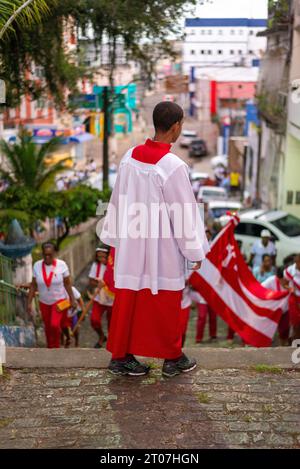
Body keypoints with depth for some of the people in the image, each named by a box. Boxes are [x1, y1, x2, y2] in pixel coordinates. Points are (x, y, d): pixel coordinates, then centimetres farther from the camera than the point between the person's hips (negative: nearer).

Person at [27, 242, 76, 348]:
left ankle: (55, 348, 5)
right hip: (44, 302, 3)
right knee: (48, 327, 13)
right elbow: (33, 285, -3)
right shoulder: (37, 266, -9)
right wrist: (29, 303, -4)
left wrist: (72, 300, -5)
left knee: (54, 325, -17)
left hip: (59, 301, -3)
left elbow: (67, 284, -7)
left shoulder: (61, 264, -14)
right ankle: (50, 348, 34)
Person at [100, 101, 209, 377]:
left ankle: (121, 356, 22)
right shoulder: (173, 166, -21)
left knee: (128, 298, 13)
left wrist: (117, 237, 17)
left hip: (132, 244, 5)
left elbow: (119, 200, 5)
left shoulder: (130, 157, -4)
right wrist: (196, 250, -3)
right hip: (162, 249, -5)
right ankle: (172, 358, 25)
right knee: (166, 302, 10)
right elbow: (185, 212, -15)